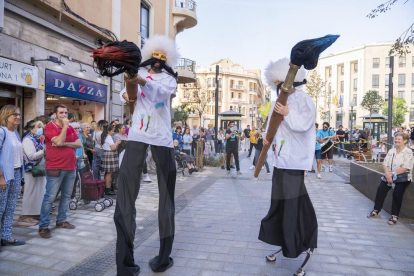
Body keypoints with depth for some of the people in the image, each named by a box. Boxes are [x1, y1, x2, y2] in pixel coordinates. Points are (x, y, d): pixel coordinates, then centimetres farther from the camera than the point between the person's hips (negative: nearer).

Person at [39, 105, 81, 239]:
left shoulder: (70, 128, 13)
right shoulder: (49, 127, -6)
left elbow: (79, 144, 5)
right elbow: (59, 142, -20)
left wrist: (65, 144, -11)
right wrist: (65, 126, -12)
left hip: (71, 167, 7)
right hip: (55, 168, -7)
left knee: (66, 196, 12)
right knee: (50, 197, -4)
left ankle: (61, 220, 24)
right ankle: (43, 226, 4)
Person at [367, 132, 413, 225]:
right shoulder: (391, 151, 9)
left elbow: (405, 168, -15)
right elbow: (385, 163, 3)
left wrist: (393, 174, -18)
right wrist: (387, 173, -15)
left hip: (402, 177, -4)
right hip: (389, 176, 4)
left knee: (397, 193, -23)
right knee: (380, 189, -13)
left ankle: (395, 216, -9)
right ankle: (376, 210, 1)